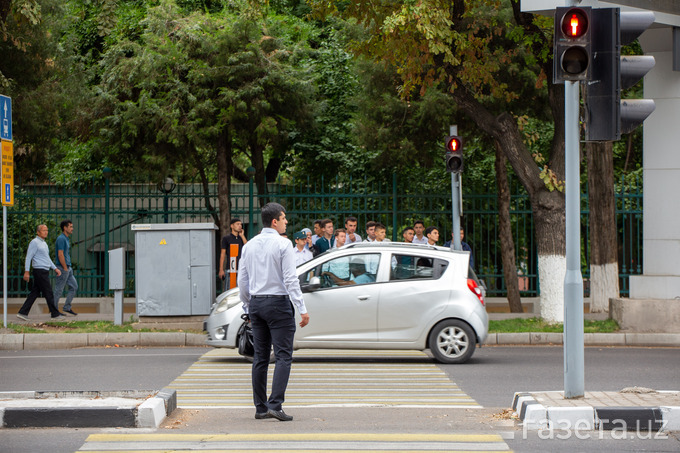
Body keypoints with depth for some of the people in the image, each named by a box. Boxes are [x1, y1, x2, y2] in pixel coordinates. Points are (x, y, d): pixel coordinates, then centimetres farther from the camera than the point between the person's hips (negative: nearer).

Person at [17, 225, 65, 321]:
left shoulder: (44, 243, 19)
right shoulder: (34, 242, -10)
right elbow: (28, 257, -13)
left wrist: (55, 268, 18)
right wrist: (27, 272, -17)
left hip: (45, 271, 9)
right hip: (40, 271, -9)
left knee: (35, 293, 7)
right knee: (49, 293, -5)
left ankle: (22, 313, 8)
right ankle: (55, 314, 1)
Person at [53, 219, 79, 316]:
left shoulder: (66, 239, 16)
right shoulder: (61, 239, -15)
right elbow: (60, 255, -21)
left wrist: (69, 268, 17)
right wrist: (65, 269, -19)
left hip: (68, 269, 10)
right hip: (62, 268, -10)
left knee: (74, 286, 9)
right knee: (58, 290, -3)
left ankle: (67, 307, 13)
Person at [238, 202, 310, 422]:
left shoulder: (249, 245, 10)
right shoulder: (283, 244, -9)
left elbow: (242, 281, 13)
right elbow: (290, 280, -14)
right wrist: (302, 309, -14)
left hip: (256, 303, 6)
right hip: (278, 304, -6)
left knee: (260, 357, 9)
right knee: (283, 356, -6)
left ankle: (260, 407, 11)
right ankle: (275, 405, -16)